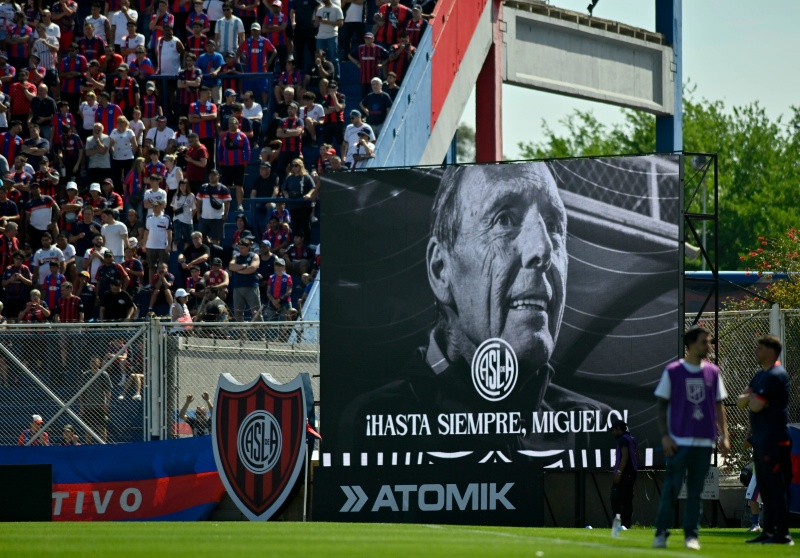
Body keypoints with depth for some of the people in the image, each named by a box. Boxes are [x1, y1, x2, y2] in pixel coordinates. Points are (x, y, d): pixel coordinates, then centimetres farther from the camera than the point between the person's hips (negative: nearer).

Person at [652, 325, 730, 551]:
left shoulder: (713, 372, 9)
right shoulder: (673, 371, -1)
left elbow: (718, 406, 13)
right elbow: (662, 406, 1)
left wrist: (724, 435, 4)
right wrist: (665, 435, -8)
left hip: (704, 442, 3)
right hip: (679, 441, -3)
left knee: (695, 491, 5)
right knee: (671, 489, -5)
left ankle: (691, 535, 9)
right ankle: (661, 533, 3)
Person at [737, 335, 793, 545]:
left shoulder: (776, 375, -14)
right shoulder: (761, 375, 18)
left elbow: (756, 406, -21)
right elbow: (741, 402, 16)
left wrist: (750, 396, 0)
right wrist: (749, 397, -6)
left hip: (774, 441, -10)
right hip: (761, 440, 10)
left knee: (777, 488, -11)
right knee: (765, 488, 13)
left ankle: (782, 534, -12)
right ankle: (769, 531, 18)